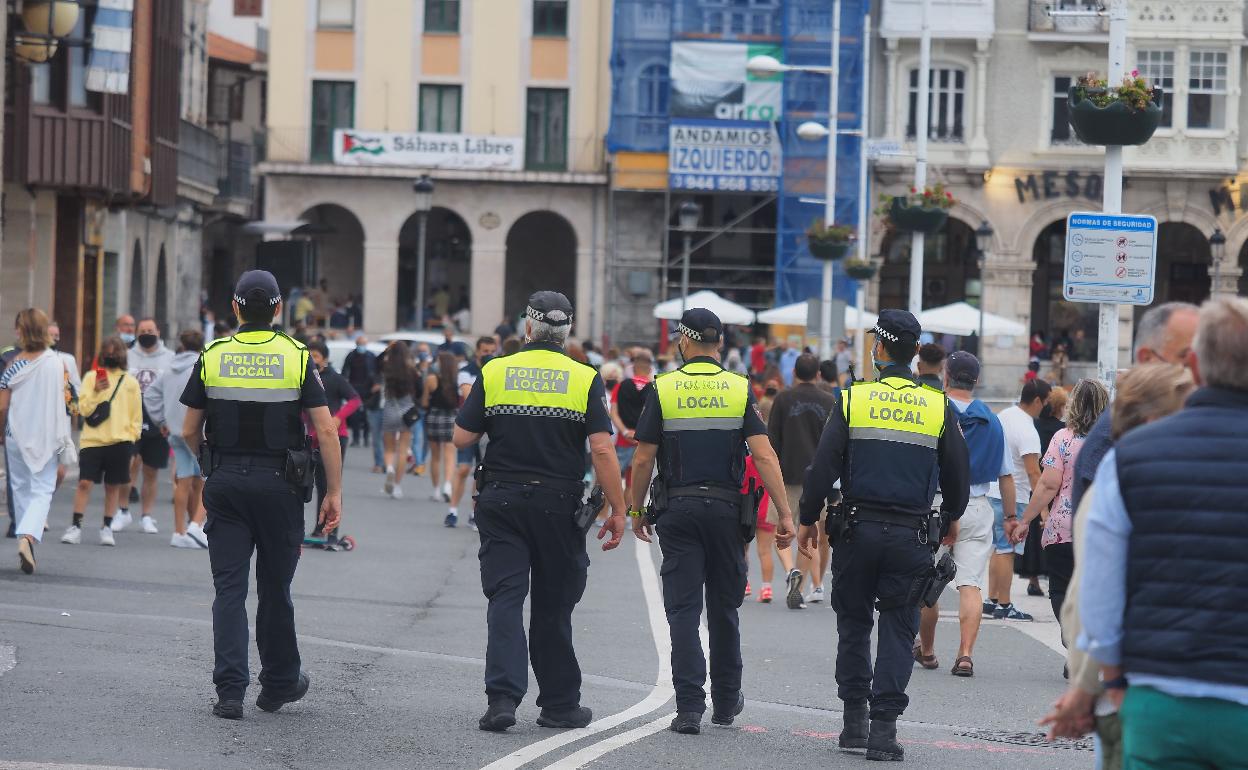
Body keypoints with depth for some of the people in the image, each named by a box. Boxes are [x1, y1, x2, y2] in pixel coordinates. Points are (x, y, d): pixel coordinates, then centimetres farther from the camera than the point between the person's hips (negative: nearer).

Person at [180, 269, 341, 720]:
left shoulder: (212, 357, 1)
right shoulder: (297, 357, -3)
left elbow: (189, 432, 5)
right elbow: (326, 430, -8)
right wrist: (334, 493, -2)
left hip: (225, 483, 1)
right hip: (280, 484, -1)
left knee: (229, 589, 2)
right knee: (275, 588, 12)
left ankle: (230, 691, -7)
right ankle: (279, 684, 24)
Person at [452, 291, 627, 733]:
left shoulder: (494, 373, -1)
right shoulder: (585, 380, -4)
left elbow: (462, 439, 0)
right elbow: (602, 451, -10)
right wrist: (618, 511, -5)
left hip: (501, 501, 0)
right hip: (559, 507, 0)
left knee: (505, 598, 1)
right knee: (553, 606, 10)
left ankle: (502, 697, -13)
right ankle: (559, 705, 18)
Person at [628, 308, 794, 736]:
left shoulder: (663, 390, -3)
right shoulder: (741, 390, 0)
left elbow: (643, 459, -3)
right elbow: (765, 456, -8)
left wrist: (637, 511, 9)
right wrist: (785, 515, -8)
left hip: (678, 508, -2)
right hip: (727, 508, 2)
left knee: (683, 609, 0)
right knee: (724, 607, 16)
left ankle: (689, 707, -9)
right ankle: (726, 701, 26)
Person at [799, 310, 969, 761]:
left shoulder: (853, 400, -4)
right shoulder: (938, 407, 0)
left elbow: (823, 466, -5)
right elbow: (958, 473, 7)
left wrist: (808, 518, 7)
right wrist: (952, 518, 26)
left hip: (858, 529, 0)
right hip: (911, 534, 0)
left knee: (853, 625, 14)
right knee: (897, 631, 4)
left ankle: (854, 719, 13)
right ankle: (884, 727, -2)